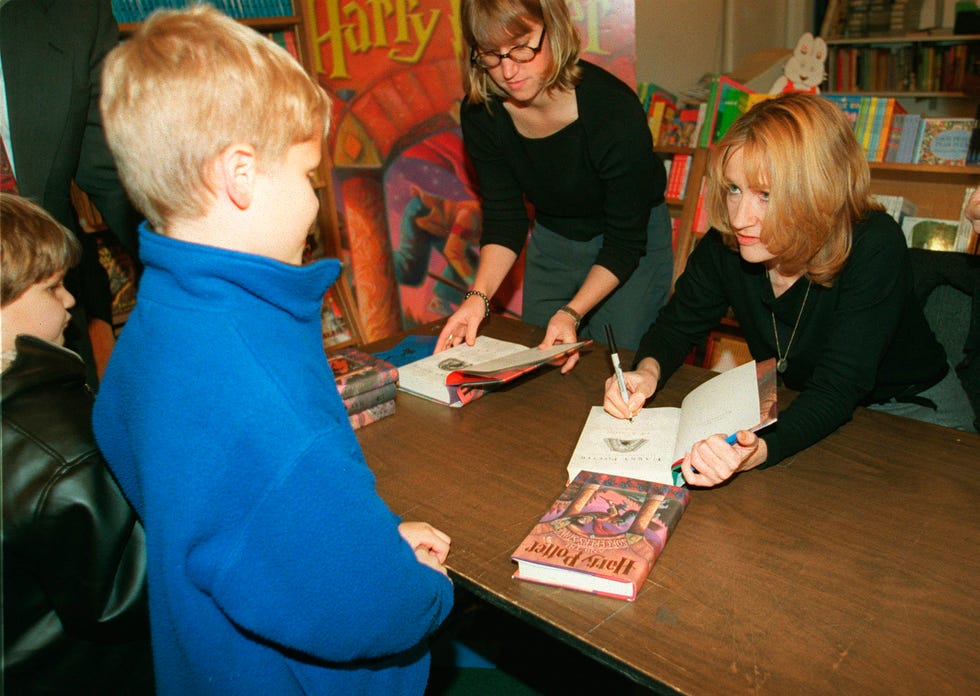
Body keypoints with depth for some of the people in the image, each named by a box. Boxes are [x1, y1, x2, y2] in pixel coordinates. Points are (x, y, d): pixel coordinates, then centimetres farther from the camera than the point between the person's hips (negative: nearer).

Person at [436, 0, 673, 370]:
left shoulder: (616, 111, -32)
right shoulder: (481, 112, -19)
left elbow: (625, 242, -26)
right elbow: (504, 218, -12)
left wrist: (572, 313, -39)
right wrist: (479, 296, -28)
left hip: (635, 239, -4)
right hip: (551, 240, 4)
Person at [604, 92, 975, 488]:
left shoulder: (874, 248, -30)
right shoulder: (725, 244, -17)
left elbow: (837, 388, -37)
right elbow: (677, 325, -2)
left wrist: (757, 452, -57)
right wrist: (648, 370, -27)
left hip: (913, 409, -3)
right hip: (801, 406, 4)